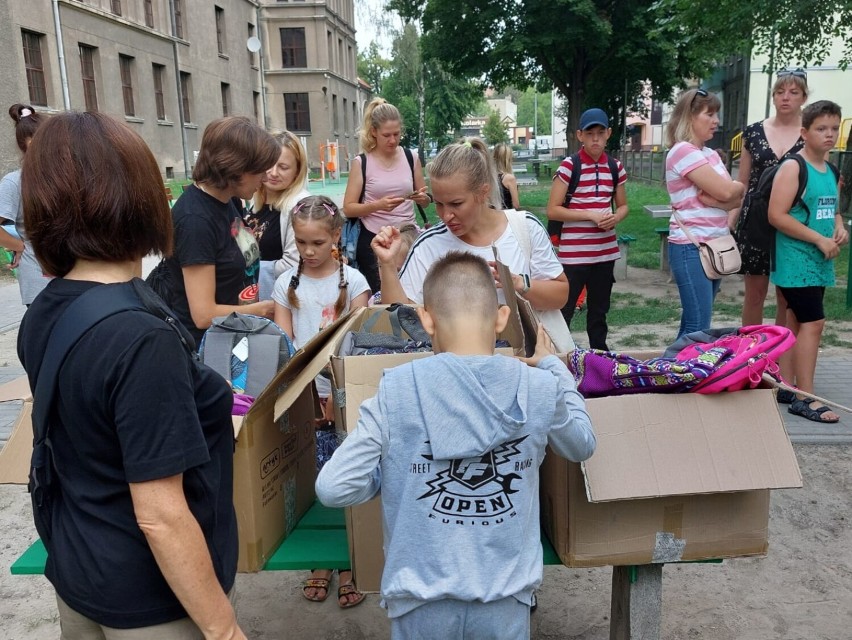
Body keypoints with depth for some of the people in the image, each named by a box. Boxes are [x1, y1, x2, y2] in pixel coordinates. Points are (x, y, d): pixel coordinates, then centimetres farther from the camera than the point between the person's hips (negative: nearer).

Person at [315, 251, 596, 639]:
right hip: (504, 601, 2)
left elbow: (333, 489, -14)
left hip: (424, 602, -1)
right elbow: (582, 446, 11)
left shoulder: (397, 391, -16)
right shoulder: (539, 388, -9)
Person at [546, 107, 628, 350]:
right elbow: (552, 210, -10)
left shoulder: (615, 167, 6)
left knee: (599, 310, 17)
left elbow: (623, 206, 17)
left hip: (605, 252, 5)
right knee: (563, 310, -3)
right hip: (573, 253, -5)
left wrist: (615, 217, -6)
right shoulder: (569, 166, -8)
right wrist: (590, 215, -17)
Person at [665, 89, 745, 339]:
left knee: (693, 323, 12)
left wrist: (714, 200, -13)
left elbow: (737, 199, 7)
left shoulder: (711, 154, 15)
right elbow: (725, 191, -17)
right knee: (698, 327, -8)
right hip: (692, 248, -8)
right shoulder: (682, 151, -11)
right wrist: (739, 186, 5)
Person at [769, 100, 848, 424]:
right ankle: (804, 398, -4)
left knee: (796, 323, 12)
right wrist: (819, 239, -18)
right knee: (813, 323, -11)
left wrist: (840, 227, 2)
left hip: (820, 263, 8)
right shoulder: (792, 167, -12)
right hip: (796, 261, -8)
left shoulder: (831, 171, 13)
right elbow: (776, 216, -19)